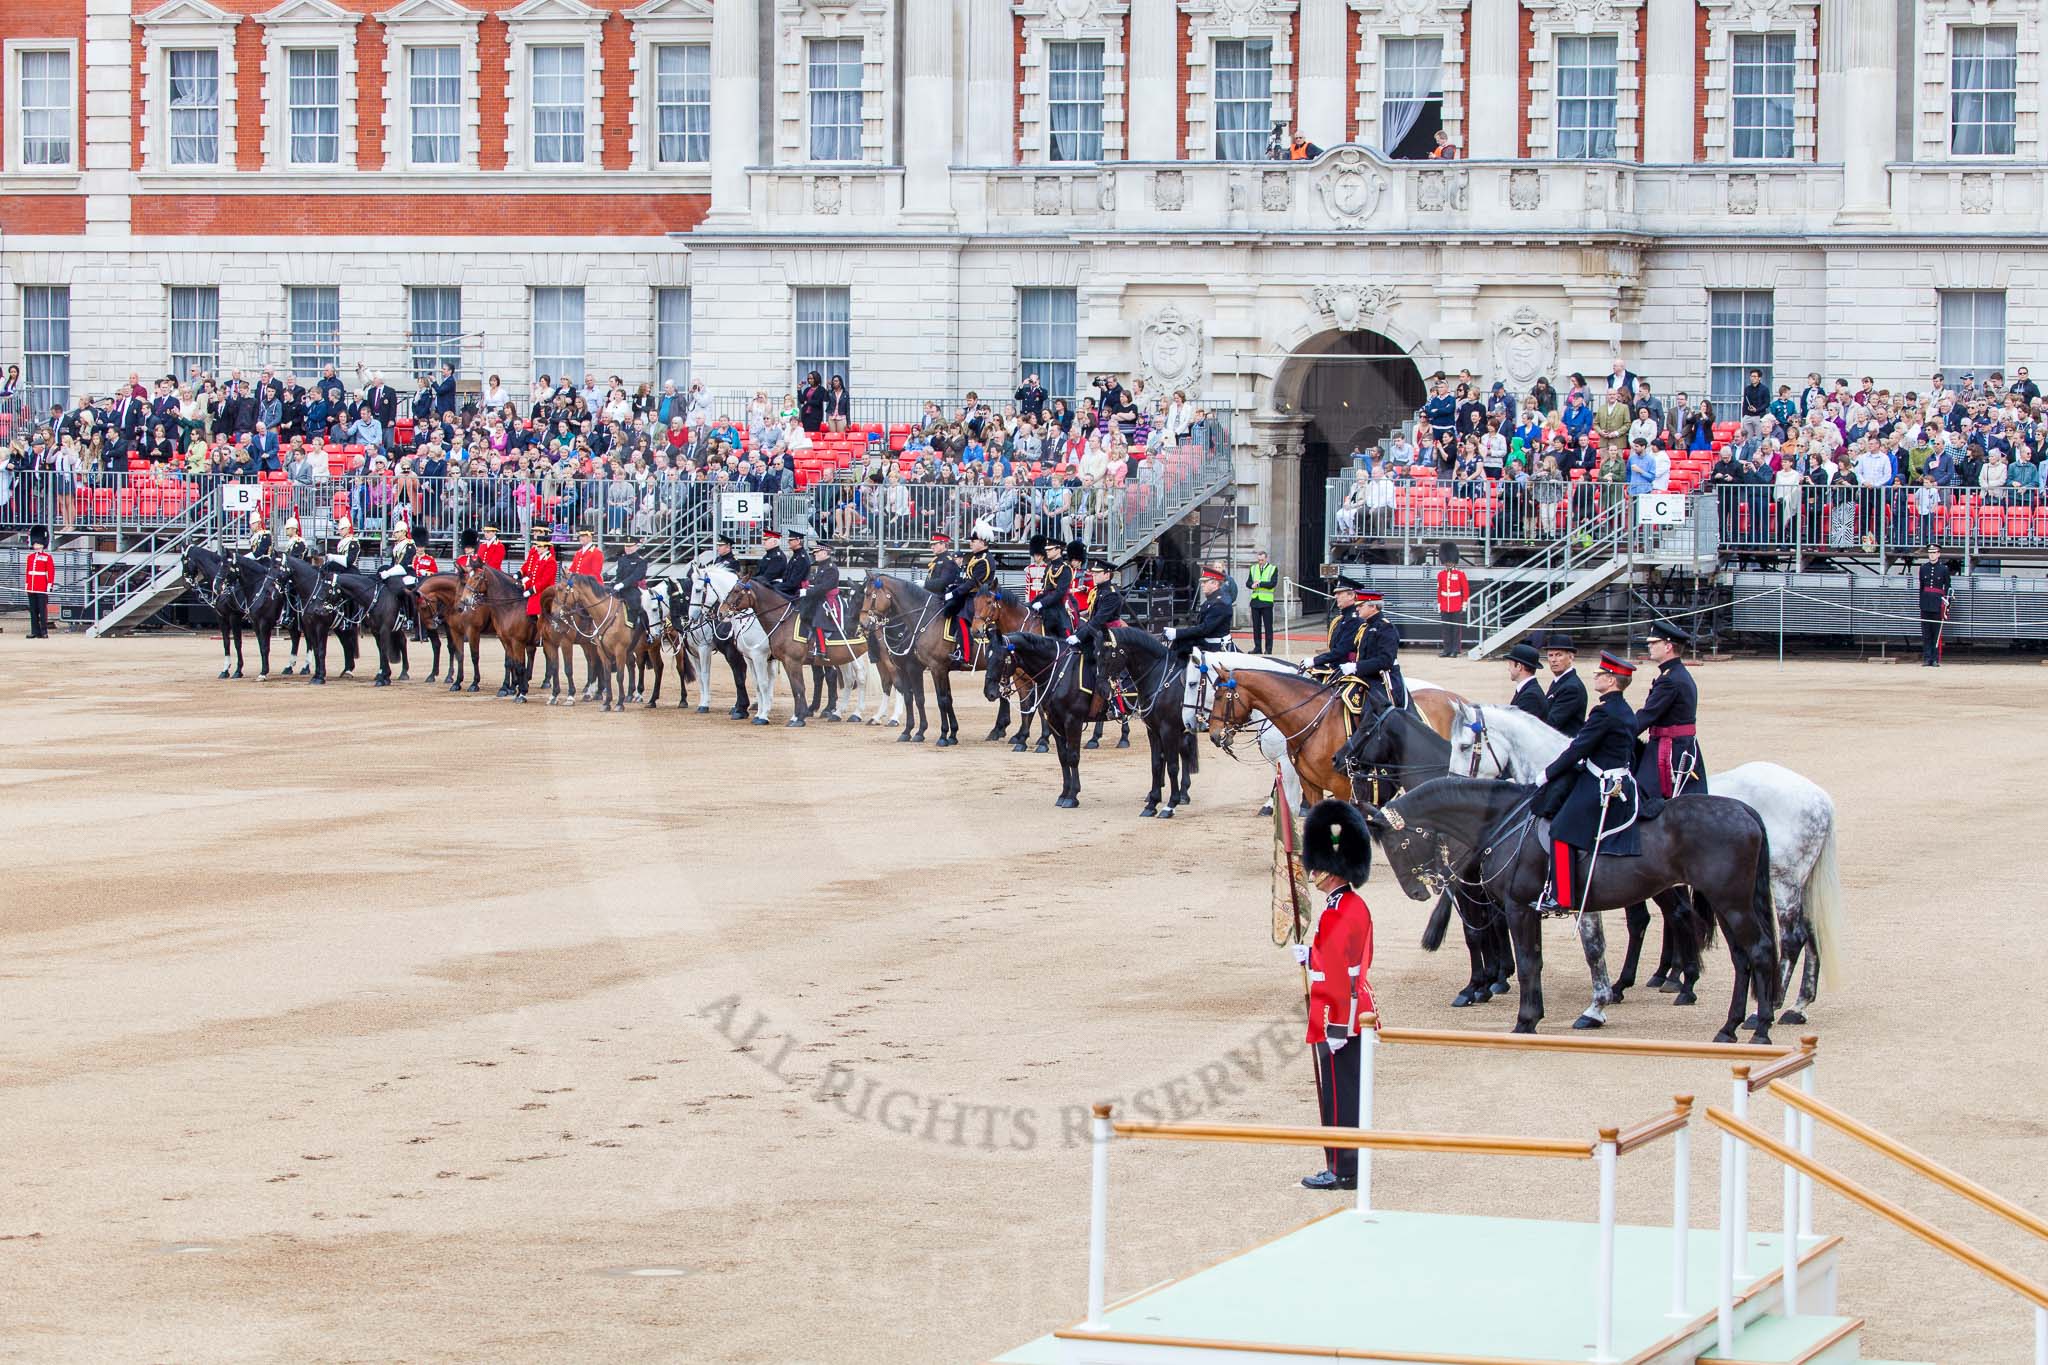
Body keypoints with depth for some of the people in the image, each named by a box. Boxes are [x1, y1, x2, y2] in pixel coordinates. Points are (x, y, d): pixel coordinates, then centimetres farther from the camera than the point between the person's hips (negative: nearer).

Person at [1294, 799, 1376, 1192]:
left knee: (1337, 1094, -2)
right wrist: (1310, 956, 20)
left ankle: (1342, 1171, 4)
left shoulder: (1336, 915, -21)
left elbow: (1339, 973, -23)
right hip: (1358, 1013, 10)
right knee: (1350, 1091, 15)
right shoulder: (1357, 905, 10)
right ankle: (1351, 1164, 23)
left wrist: (1336, 1026, -23)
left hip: (1336, 1018, -10)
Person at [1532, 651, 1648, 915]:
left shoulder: (1604, 712, -18)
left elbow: (1578, 748, -16)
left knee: (1562, 833, -7)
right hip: (1622, 782, 10)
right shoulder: (1626, 712, 11)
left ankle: (1561, 898, -8)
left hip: (1601, 787, -10)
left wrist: (1549, 773, -5)